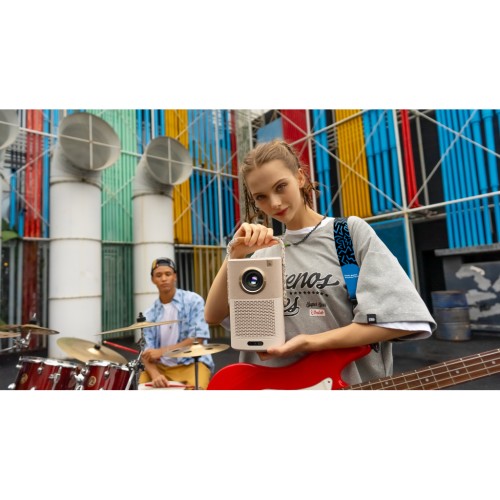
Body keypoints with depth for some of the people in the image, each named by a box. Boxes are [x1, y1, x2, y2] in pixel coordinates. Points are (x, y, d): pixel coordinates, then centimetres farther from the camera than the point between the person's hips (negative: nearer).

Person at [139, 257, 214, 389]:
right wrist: (155, 374, -22)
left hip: (193, 363, -4)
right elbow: (147, 353, -1)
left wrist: (163, 351, -17)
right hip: (161, 367, 4)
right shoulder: (150, 315, 5)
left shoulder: (193, 301, -7)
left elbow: (198, 339, -13)